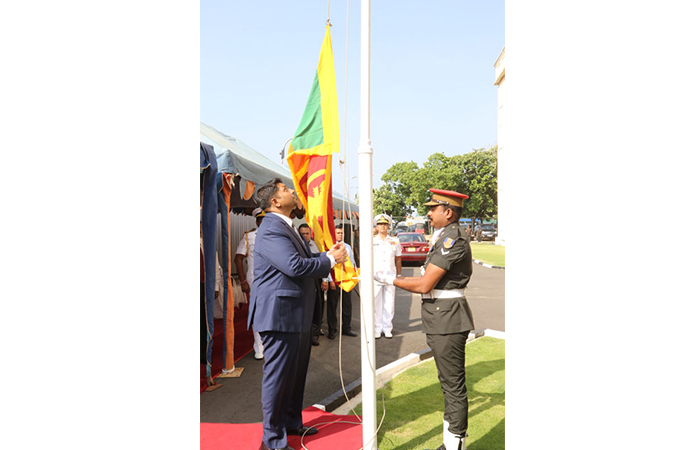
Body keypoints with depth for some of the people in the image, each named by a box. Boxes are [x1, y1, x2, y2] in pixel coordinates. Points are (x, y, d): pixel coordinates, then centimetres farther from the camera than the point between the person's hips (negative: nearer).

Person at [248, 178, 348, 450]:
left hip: (296, 315, 11)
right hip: (280, 315, -11)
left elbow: (304, 261, 15)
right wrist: (331, 260, -14)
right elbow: (295, 266, -27)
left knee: (296, 373, 21)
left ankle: (292, 422, 38)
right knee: (278, 376, 1)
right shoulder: (271, 229, -18)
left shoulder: (286, 227, 16)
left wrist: (328, 255, -1)